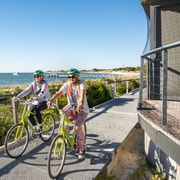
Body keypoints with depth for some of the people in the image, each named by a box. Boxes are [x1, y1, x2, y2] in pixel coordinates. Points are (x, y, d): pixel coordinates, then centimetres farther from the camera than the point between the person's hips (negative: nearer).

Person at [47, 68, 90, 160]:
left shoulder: (81, 84, -18)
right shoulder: (67, 84, -6)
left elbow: (82, 93, -37)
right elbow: (59, 92, -18)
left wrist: (81, 103, -57)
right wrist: (51, 100, -35)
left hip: (82, 108, -4)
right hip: (72, 106, 5)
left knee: (78, 127, -17)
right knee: (62, 113, -25)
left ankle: (81, 150, 1)